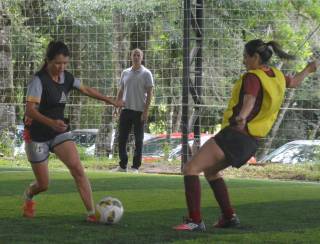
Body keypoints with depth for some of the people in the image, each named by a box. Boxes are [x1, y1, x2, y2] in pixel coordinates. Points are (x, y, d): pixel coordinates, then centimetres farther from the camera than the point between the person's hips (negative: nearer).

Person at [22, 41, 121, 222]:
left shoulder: (67, 78, 0)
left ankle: (92, 213, -17)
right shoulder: (39, 80, -20)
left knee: (78, 168, -19)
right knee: (43, 185, 3)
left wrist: (108, 100, 21)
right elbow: (30, 110, -31)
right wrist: (51, 123, -45)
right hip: (37, 135, -5)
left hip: (60, 132, 5)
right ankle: (29, 195, 41)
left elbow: (86, 90, 21)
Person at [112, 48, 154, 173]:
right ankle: (122, 165, 13)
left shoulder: (146, 74, -3)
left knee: (138, 140, 1)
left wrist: (145, 111, -13)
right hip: (126, 110, 4)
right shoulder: (125, 73, 11)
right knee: (122, 139, 4)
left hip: (139, 111, -4)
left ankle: (135, 166, 6)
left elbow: (149, 93, -6)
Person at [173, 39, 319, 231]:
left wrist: (242, 117, -53)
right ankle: (229, 217, 27)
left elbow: (249, 101, -34)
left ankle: (195, 221, -21)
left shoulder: (252, 77, -14)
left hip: (234, 135, -9)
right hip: (252, 142, 9)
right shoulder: (277, 76, 9)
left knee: (191, 169, -11)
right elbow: (295, 82, 30)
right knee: (210, 170, 30)